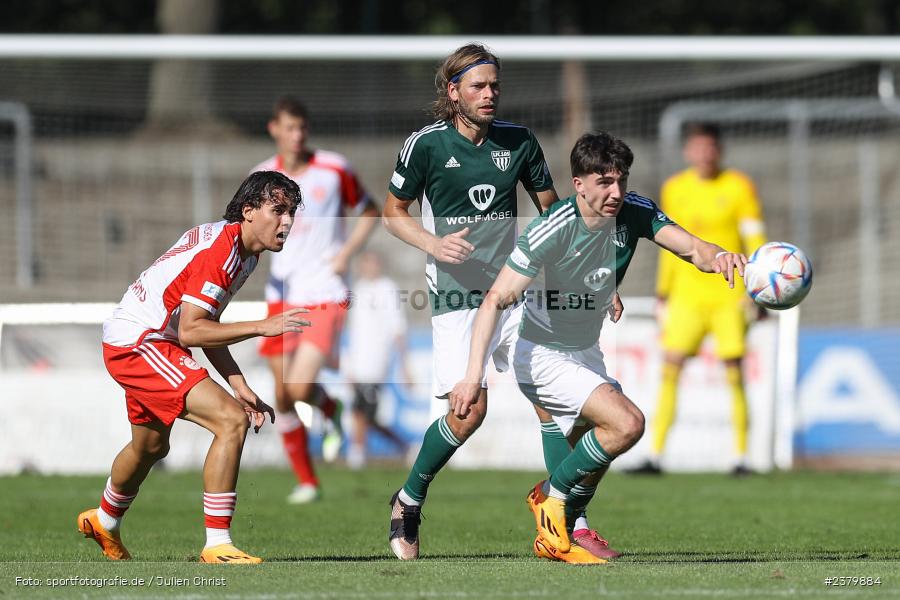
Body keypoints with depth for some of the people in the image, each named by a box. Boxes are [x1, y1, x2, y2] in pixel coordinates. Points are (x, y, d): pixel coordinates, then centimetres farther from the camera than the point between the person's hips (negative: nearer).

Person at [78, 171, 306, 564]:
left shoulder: (245, 253, 8)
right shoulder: (220, 248, -23)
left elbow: (205, 326, 13)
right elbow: (190, 332, -27)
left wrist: (240, 387, 5)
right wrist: (262, 327, -29)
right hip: (138, 342, -11)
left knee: (151, 447, 31)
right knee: (231, 420, -21)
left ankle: (104, 521, 58)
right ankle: (217, 547, -20)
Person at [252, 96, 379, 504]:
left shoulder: (334, 170, -4)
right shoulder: (261, 178, 4)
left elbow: (368, 212, 8)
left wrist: (348, 251, -7)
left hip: (325, 297, -3)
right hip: (282, 296, 3)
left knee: (301, 388, -19)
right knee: (283, 395, 4)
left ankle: (332, 412, 17)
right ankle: (305, 481, 20)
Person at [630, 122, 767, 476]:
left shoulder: (739, 187, -2)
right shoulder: (674, 190, 9)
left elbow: (755, 241, -2)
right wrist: (662, 294, 17)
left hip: (729, 296, -3)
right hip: (687, 294, 3)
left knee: (734, 373, -5)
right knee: (670, 368, -6)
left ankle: (741, 457, 2)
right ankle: (655, 456, -4)